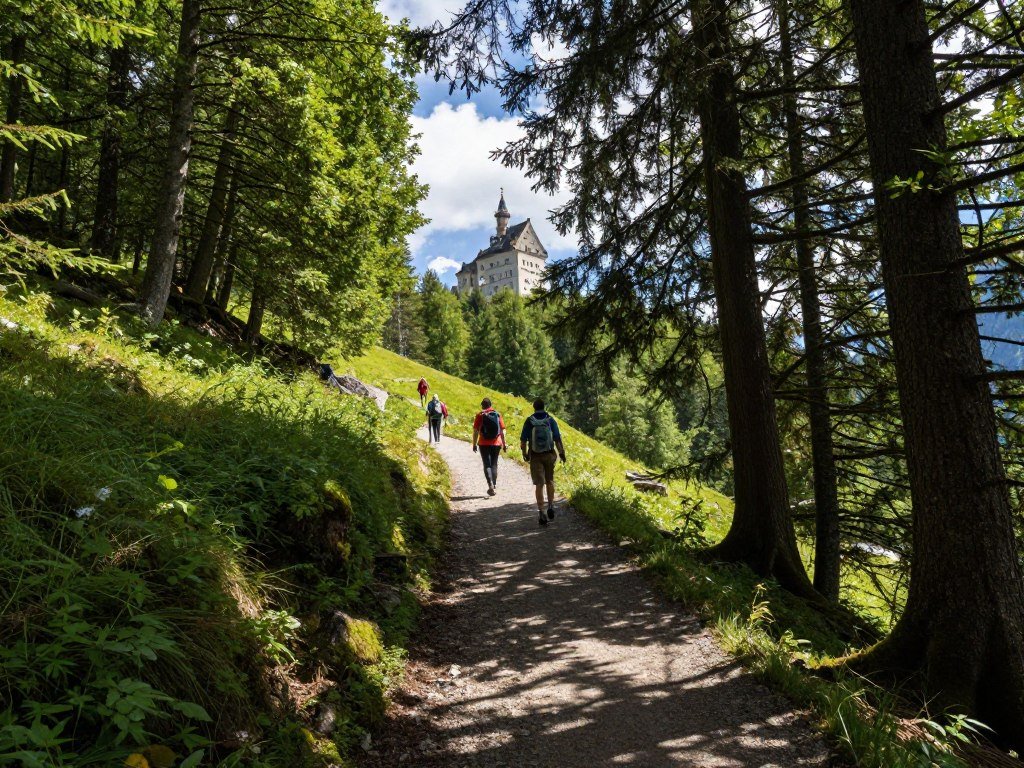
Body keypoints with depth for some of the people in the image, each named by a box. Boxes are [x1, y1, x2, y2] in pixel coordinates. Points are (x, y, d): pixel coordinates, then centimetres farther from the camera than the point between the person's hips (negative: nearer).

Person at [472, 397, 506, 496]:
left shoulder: (480, 415, -3)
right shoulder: (497, 414, 3)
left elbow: (476, 431, -5)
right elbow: (503, 430, 3)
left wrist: (474, 444, 2)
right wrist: (504, 443, 9)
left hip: (484, 444, -2)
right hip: (496, 443, 2)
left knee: (487, 465, 1)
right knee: (494, 464, 14)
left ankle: (490, 485, -17)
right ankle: (494, 485, 15)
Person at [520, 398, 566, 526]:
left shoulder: (529, 421, -5)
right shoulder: (551, 420, -4)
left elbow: (523, 440, -3)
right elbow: (557, 439, -5)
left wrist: (524, 454, 12)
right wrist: (562, 453, 6)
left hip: (535, 456, -1)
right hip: (549, 455, 1)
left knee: (539, 484, 2)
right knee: (550, 481, 21)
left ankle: (541, 513, -2)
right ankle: (551, 506, 18)